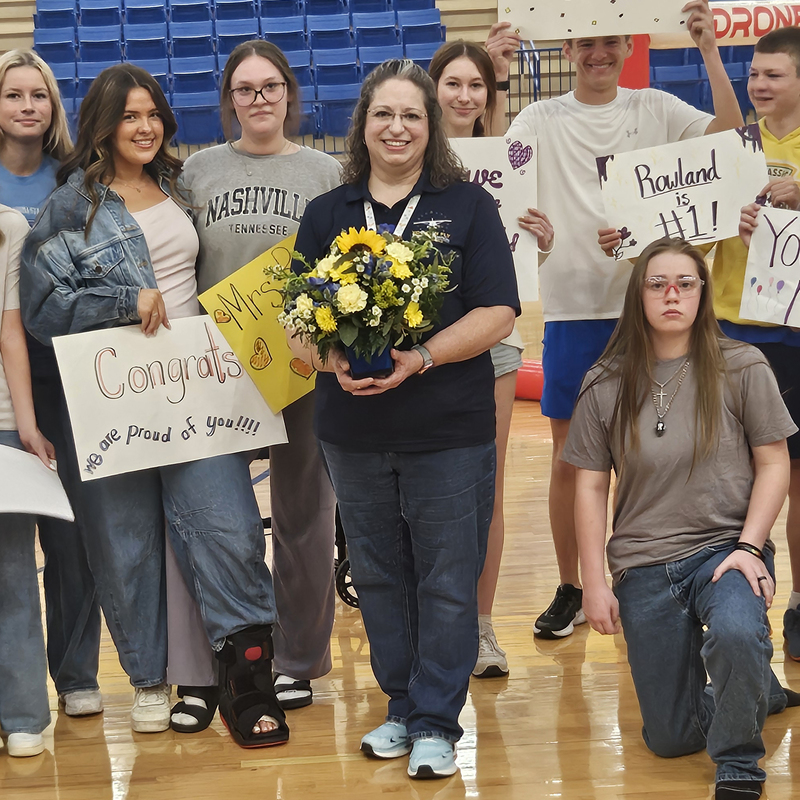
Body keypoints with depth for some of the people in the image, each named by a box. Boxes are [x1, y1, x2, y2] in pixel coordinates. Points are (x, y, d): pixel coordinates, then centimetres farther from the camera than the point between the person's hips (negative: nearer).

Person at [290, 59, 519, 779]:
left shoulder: (468, 207, 1)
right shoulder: (326, 214, 10)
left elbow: (497, 313, -7)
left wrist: (418, 358, -19)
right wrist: (332, 361, -13)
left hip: (449, 430, -3)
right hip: (353, 432, 3)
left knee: (447, 584, 1)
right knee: (378, 579, 12)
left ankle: (436, 724, 11)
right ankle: (403, 708, 26)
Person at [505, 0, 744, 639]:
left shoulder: (653, 109, 4)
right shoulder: (543, 119, 3)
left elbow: (731, 136, -9)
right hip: (572, 310, 0)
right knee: (570, 458, 6)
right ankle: (570, 591, 19)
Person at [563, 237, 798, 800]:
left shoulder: (742, 368, -3)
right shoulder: (606, 386, 1)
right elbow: (591, 486, 4)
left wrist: (749, 547, -12)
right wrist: (595, 583, -1)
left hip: (726, 548, -2)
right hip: (644, 567, 3)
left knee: (735, 633, -38)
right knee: (670, 739, 5)